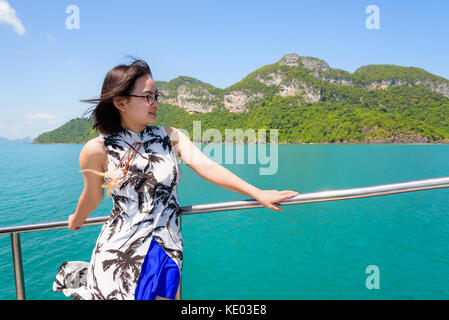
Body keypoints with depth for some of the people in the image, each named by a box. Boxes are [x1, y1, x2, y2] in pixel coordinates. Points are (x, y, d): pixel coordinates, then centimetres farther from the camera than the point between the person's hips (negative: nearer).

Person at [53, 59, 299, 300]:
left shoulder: (170, 136, -1)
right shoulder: (98, 150, -9)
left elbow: (206, 167, -12)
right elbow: (93, 195, 7)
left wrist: (257, 193, -21)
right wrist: (76, 221, 24)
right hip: (118, 250, -2)